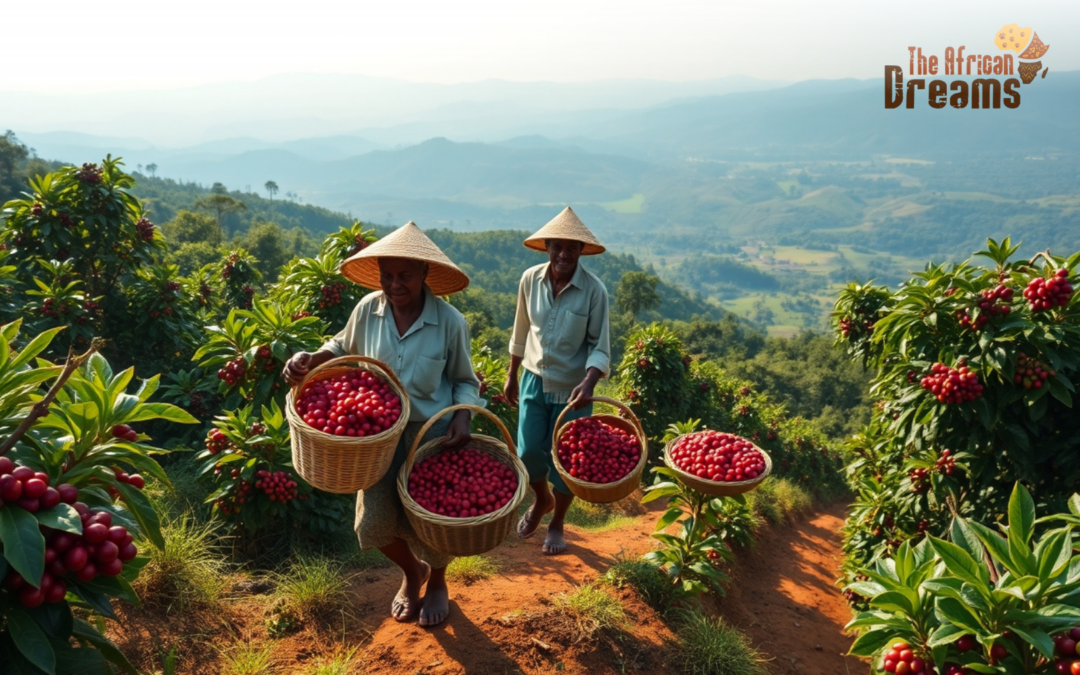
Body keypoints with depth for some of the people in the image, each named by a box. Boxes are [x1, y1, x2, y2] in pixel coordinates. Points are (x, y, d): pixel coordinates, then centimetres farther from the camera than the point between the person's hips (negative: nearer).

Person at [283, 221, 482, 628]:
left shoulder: (449, 322, -16)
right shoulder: (368, 310, -10)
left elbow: (465, 382, -2)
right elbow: (343, 349, 11)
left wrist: (462, 416, -21)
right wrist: (309, 360, -9)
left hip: (434, 436, -2)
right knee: (376, 521, 2)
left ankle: (436, 581, 44)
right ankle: (411, 572, 38)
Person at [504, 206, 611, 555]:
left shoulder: (594, 290, -16)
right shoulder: (530, 279, -7)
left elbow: (600, 347, -12)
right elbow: (521, 333, 6)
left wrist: (588, 383, -29)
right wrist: (511, 376, 12)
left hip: (571, 388, -2)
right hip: (534, 380, 3)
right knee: (528, 452, 3)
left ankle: (557, 522, 33)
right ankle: (542, 500, 37)